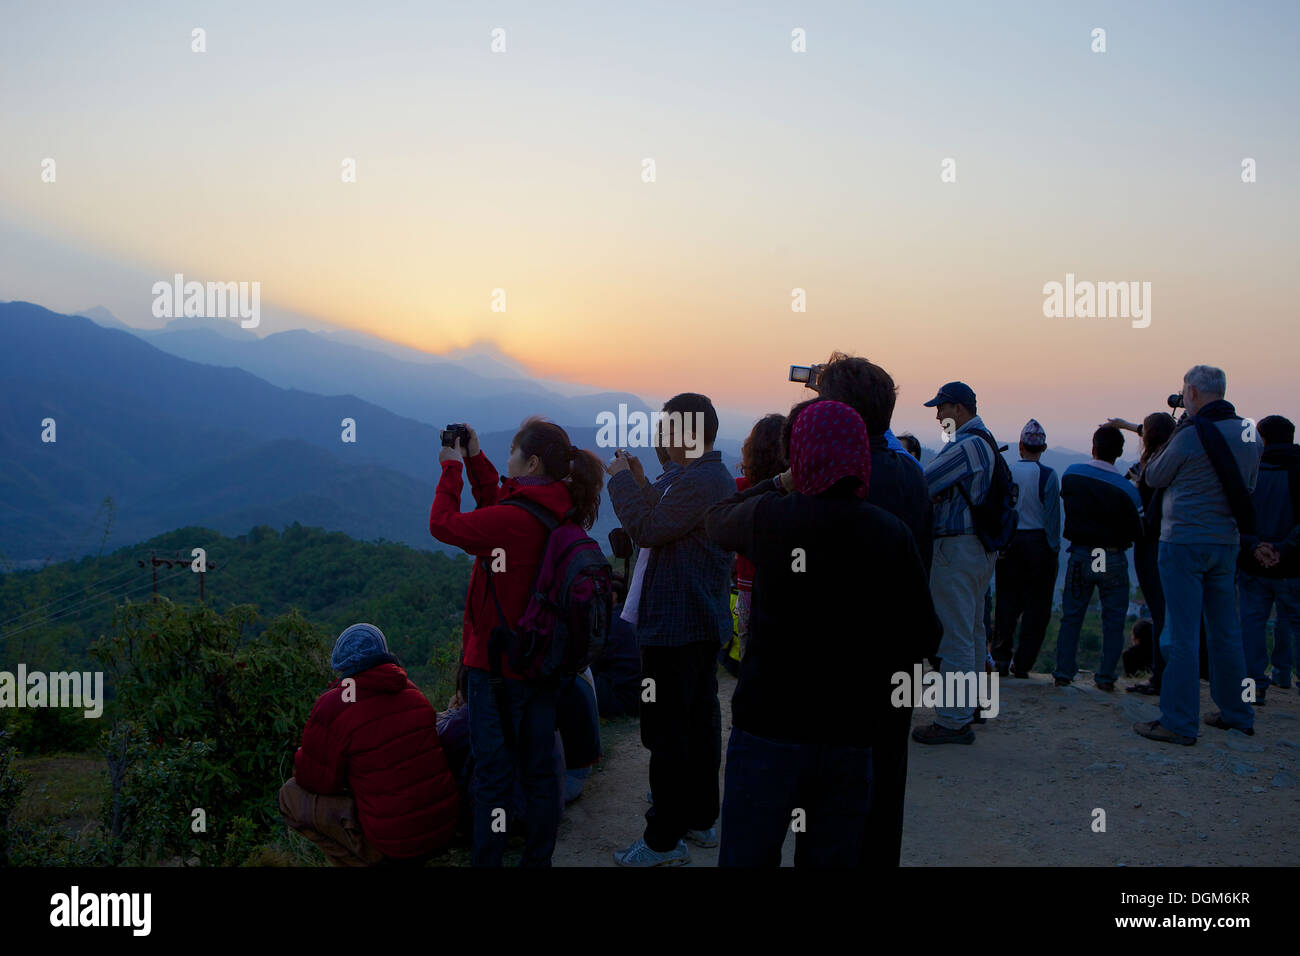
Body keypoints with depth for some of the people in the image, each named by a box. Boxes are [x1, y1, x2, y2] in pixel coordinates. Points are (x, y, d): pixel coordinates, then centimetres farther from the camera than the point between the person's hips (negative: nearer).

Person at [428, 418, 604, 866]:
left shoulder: (514, 520, -24)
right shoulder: (560, 513, 2)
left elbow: (443, 524, -14)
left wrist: (452, 467, -2)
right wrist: (475, 459, 14)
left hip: (498, 664, -8)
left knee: (494, 773, 5)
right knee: (539, 770, 16)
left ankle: (486, 859, 17)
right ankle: (538, 859, 29)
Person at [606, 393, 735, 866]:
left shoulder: (697, 481, -21)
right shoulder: (719, 477, 13)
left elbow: (646, 529, -20)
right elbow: (667, 522, 19)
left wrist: (621, 479, -7)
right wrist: (640, 480, 15)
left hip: (675, 627, -11)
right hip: (707, 623, 11)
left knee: (667, 734, -2)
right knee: (701, 723, 18)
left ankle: (664, 840, 7)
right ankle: (701, 820, 31)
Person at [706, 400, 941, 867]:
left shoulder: (770, 516, -10)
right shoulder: (893, 533, -3)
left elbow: (718, 519, 12)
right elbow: (924, 632, 0)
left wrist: (776, 485, 23)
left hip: (769, 727, -2)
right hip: (852, 735, 3)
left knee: (747, 856, 10)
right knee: (833, 856, 17)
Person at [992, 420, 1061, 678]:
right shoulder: (1048, 475, -7)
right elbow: (1052, 516, -8)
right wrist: (1054, 549, 1)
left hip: (1009, 543, 2)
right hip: (1039, 543, -2)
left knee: (1006, 601, 10)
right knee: (1036, 606, 6)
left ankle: (1002, 658, 6)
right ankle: (1022, 663, 6)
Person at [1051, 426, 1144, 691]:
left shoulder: (1071, 474, -5)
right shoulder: (1126, 489, -13)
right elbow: (1137, 531, -9)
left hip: (1080, 555, 2)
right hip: (1113, 559, -2)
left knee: (1071, 616, 10)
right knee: (1113, 620, 8)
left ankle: (1063, 673, 10)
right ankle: (1106, 676, 8)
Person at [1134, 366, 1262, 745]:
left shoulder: (1190, 435, -14)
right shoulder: (1248, 435, 7)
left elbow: (1154, 478, -1)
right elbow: (1248, 487, 19)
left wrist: (1172, 435, 10)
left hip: (1184, 542, -7)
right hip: (1227, 543, 7)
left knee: (1181, 635, -4)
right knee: (1225, 631, 16)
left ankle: (1179, 723, -2)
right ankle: (1236, 714, 26)